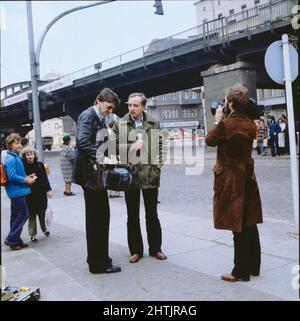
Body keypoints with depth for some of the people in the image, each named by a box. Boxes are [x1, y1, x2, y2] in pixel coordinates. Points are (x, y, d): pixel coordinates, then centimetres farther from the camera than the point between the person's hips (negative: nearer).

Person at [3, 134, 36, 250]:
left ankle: (15, 240, 22)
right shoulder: (11, 159, -17)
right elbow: (12, 176, -22)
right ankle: (11, 239, -1)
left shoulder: (15, 157, 13)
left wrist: (26, 177, 6)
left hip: (16, 192, 10)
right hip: (17, 191, -10)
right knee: (23, 215, -6)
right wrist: (26, 180, -13)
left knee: (16, 216, 14)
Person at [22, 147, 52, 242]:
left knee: (42, 213, 12)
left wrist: (48, 190, 3)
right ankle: (33, 234, 13)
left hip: (41, 194, 2)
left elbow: (45, 178, 6)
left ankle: (44, 229, 35)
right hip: (29, 195, -2)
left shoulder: (40, 165, 2)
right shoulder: (23, 166, -5)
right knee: (31, 215, 2)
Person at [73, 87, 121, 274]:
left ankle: (99, 259, 27)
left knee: (101, 216, 15)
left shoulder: (101, 120, 18)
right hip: (90, 173, -9)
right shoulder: (88, 115, -9)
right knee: (96, 218, -4)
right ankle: (99, 263, 5)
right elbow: (82, 141, -24)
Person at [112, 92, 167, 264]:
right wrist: (131, 147, -15)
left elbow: (160, 146, 5)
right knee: (133, 216, 9)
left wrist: (157, 167, -4)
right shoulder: (120, 124, 1)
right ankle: (136, 250, 21)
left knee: (152, 214, 10)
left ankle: (155, 248, 23)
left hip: (150, 174, 0)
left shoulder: (153, 123, 4)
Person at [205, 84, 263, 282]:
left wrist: (218, 120, 7)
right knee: (250, 224, 13)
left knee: (238, 227, -1)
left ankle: (241, 271, 7)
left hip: (231, 179, -7)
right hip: (248, 177, 7)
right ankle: (253, 266, 24)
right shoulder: (250, 124, 6)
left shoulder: (226, 123, -16)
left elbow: (210, 140, -3)